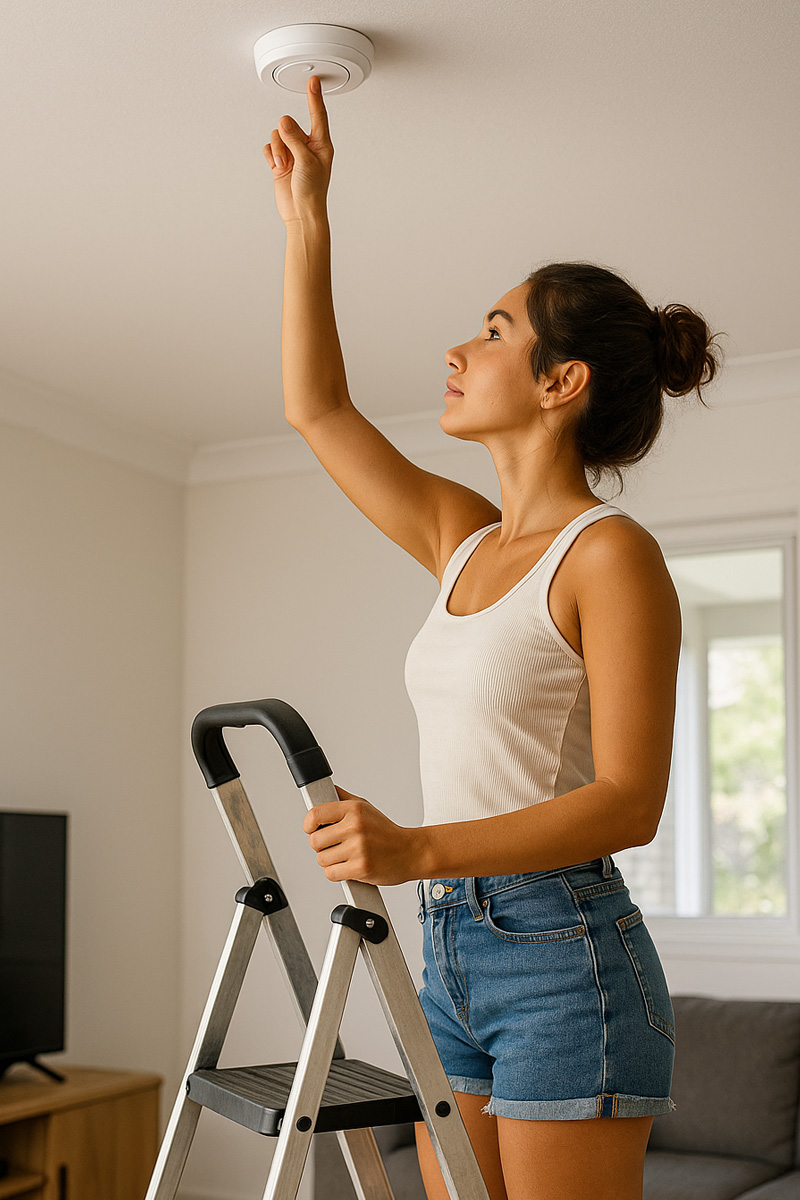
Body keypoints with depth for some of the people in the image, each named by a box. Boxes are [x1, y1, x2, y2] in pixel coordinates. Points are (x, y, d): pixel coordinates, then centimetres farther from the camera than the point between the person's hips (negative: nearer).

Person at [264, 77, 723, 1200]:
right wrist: (306, 217, 15)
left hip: (566, 961, -7)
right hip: (453, 958, 7)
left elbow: (629, 800, -18)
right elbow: (316, 405, 18)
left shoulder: (612, 553, -11)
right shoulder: (465, 540, 11)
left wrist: (415, 848, -29)